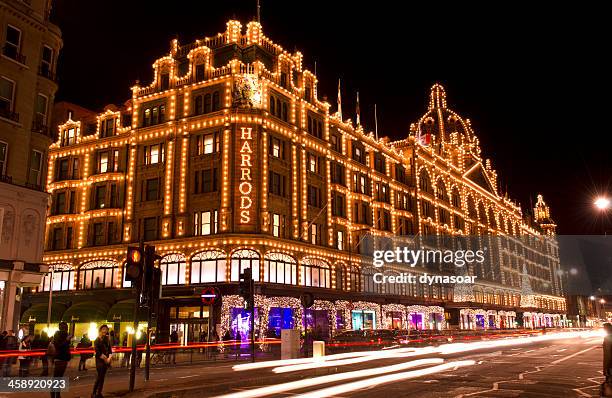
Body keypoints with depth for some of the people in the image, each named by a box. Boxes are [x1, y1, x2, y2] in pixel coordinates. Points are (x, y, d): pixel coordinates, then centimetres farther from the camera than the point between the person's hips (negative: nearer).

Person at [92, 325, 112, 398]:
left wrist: (109, 358, -8)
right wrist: (104, 358, -12)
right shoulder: (97, 340, -5)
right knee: (99, 377, -8)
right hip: (100, 360, -5)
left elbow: (110, 349, 8)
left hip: (106, 360, 5)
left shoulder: (107, 339, 12)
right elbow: (98, 352, -11)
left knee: (102, 377, 7)